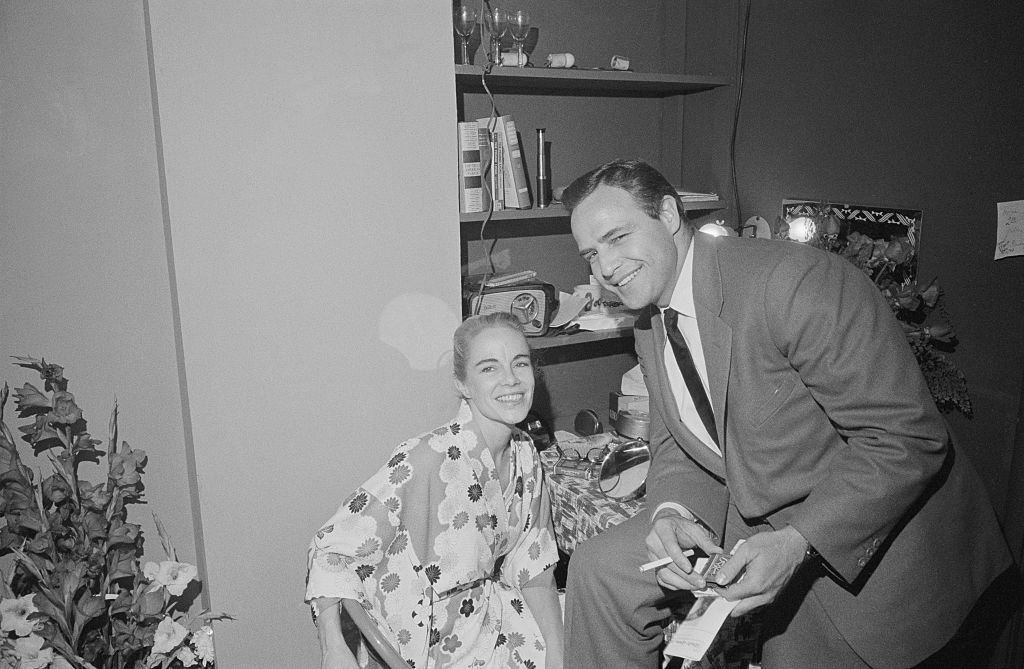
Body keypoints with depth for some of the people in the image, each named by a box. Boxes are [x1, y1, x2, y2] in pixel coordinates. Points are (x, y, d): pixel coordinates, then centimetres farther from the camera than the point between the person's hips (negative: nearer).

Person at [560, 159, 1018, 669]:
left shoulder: (796, 282, -27)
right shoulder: (649, 329, -1)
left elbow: (909, 439, -26)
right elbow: (675, 445, 4)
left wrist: (798, 542, -32)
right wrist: (669, 512, -18)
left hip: (866, 535, -5)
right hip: (757, 518, 6)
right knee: (601, 569, -5)